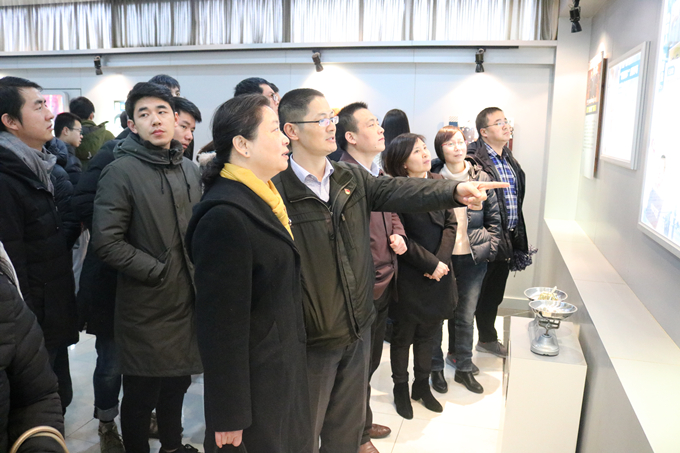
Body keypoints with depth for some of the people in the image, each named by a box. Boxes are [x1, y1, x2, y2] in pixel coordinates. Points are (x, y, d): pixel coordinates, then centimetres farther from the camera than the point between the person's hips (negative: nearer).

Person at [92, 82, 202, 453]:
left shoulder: (189, 169, 9)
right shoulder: (120, 172, -12)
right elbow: (106, 241, -17)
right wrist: (158, 272, -16)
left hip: (188, 301, 6)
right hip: (146, 307, -6)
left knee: (177, 384, 21)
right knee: (141, 397, 10)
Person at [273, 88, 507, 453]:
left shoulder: (352, 178, 4)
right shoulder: (277, 190, -18)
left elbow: (395, 191, -8)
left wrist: (455, 190, -23)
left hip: (357, 327, 6)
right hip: (310, 340, -5)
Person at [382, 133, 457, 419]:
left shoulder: (438, 182, 5)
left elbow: (450, 224, 4)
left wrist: (441, 260, -9)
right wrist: (431, 263, -14)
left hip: (438, 275, 6)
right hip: (408, 278, -5)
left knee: (428, 333, 18)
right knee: (403, 336, 11)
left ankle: (422, 385, 37)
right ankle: (401, 389, 30)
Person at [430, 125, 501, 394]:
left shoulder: (481, 178, 4)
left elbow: (495, 218, 10)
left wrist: (488, 247, 1)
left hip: (473, 258, 2)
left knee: (465, 316, 12)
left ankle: (463, 367, 30)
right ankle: (436, 368, 25)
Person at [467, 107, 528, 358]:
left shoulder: (508, 157, 14)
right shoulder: (473, 159, -16)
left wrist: (518, 238, 19)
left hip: (506, 240, 8)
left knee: (494, 293, 22)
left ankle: (487, 338, 42)